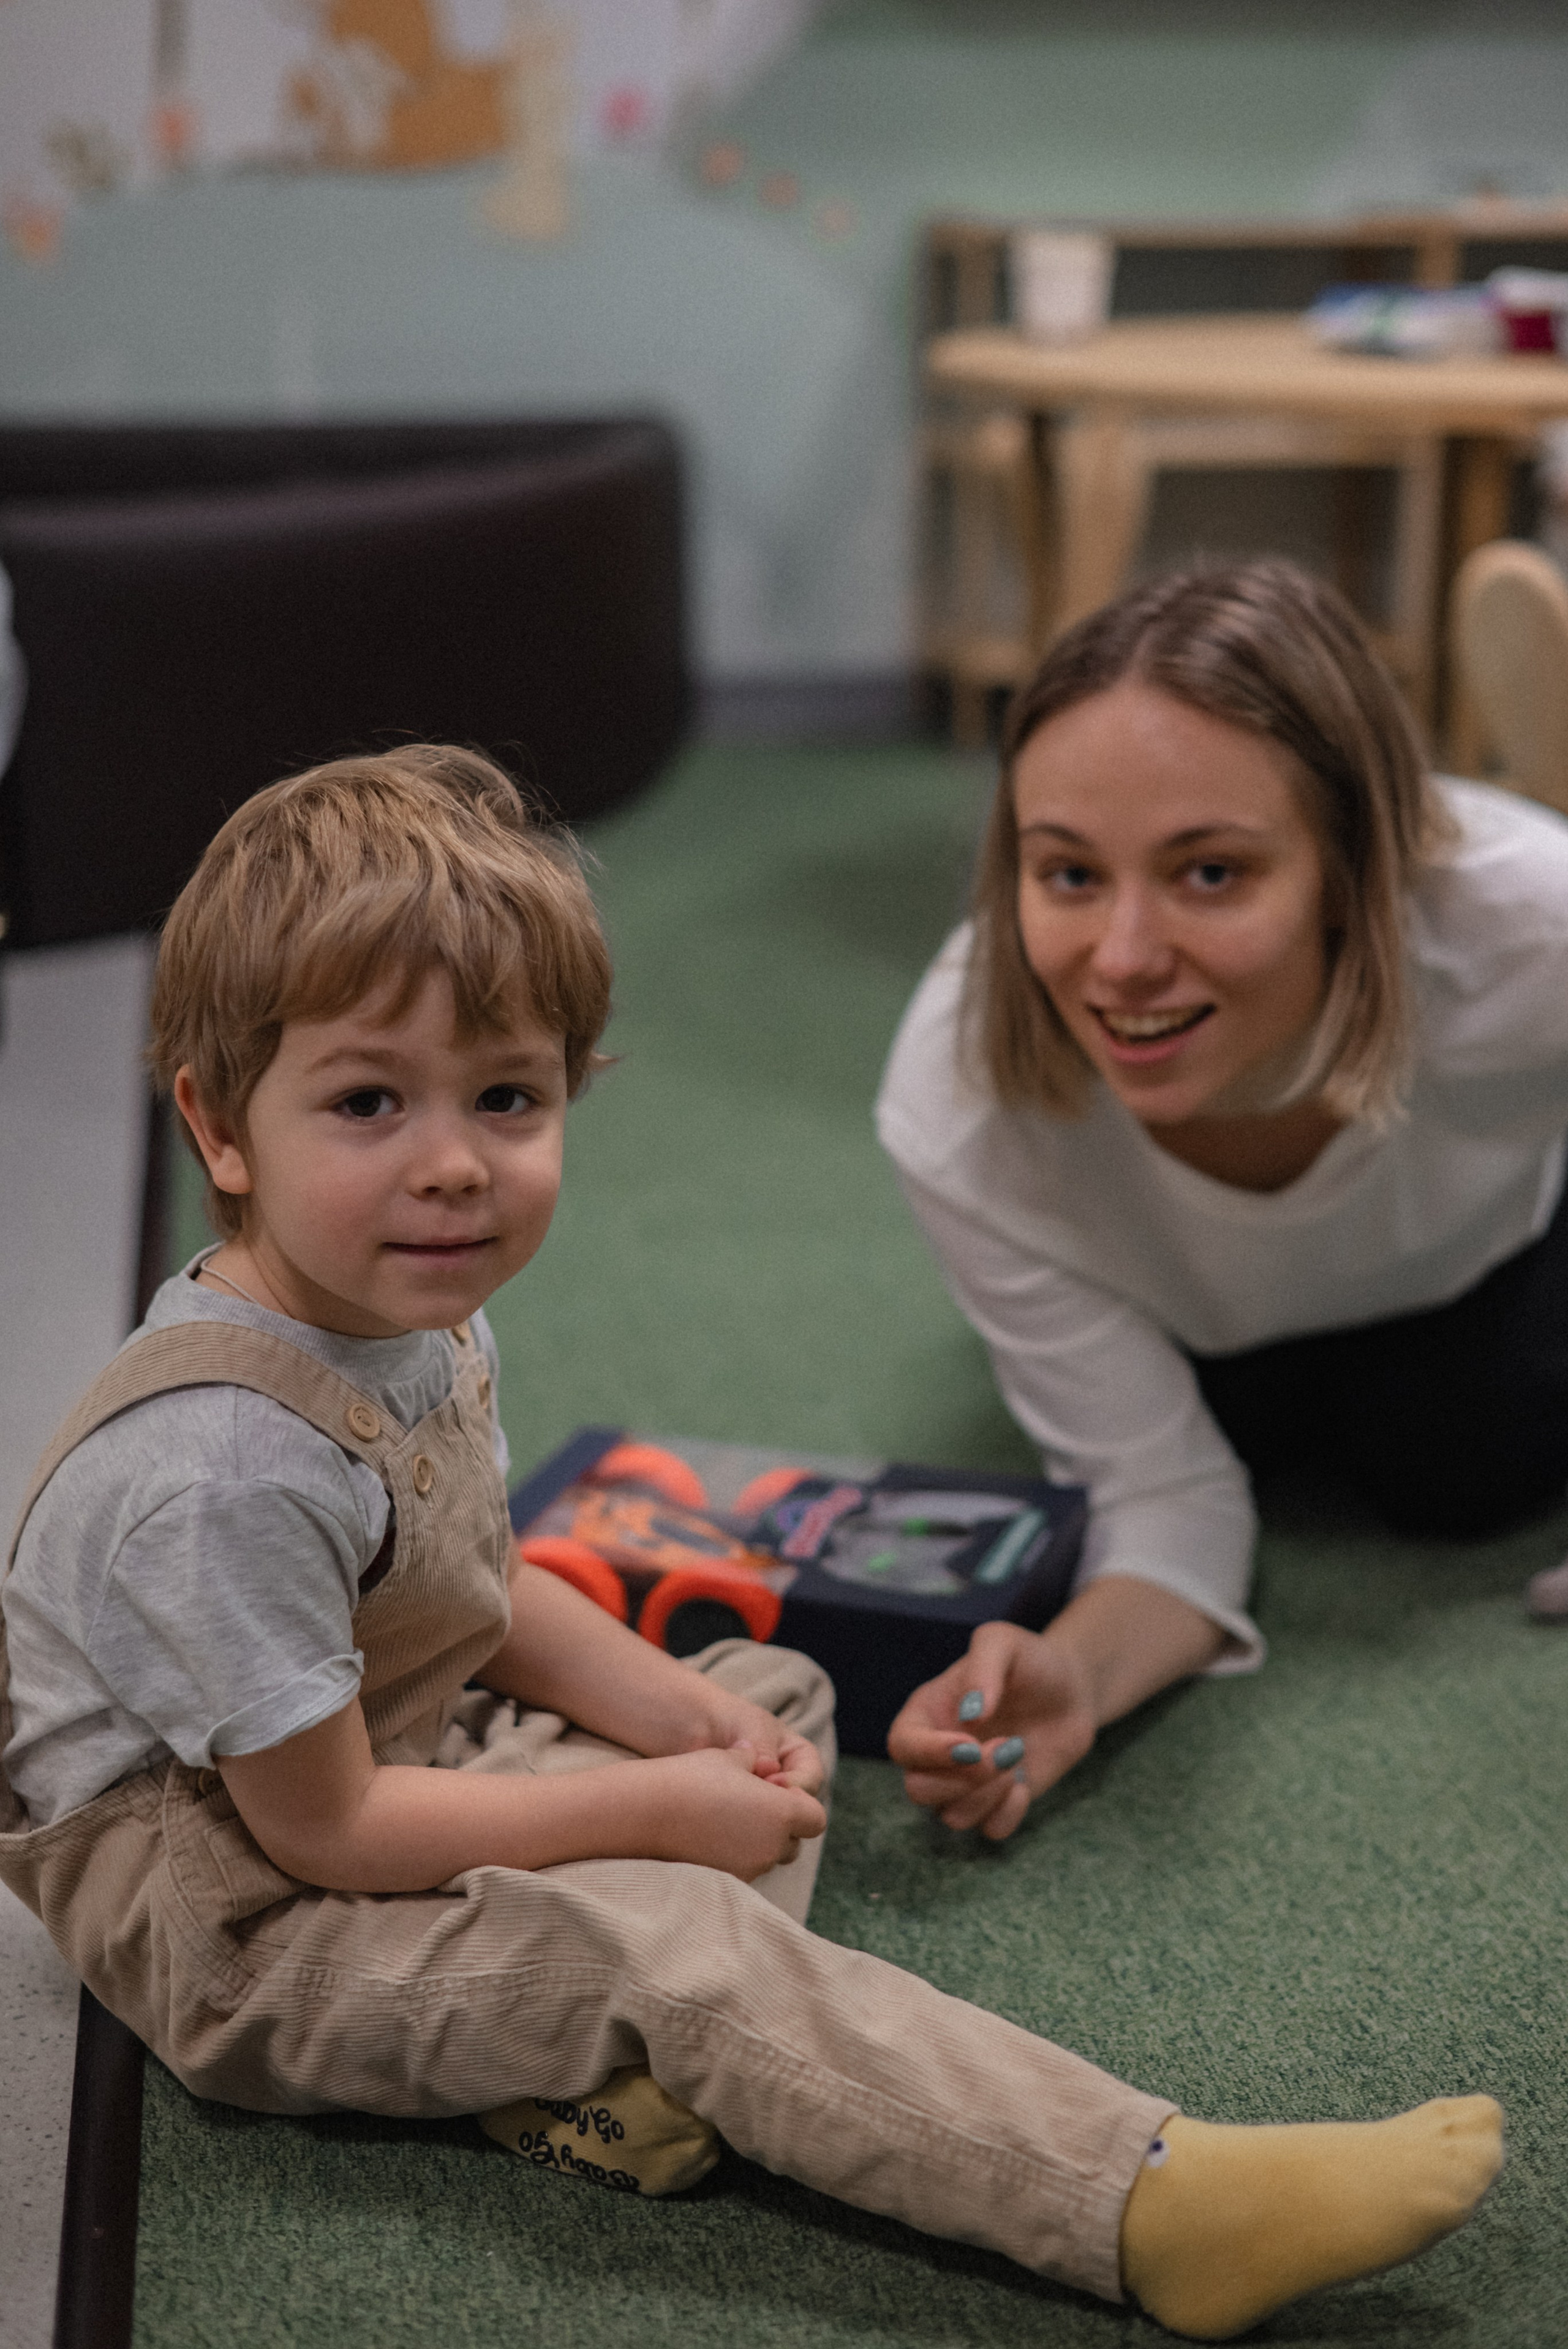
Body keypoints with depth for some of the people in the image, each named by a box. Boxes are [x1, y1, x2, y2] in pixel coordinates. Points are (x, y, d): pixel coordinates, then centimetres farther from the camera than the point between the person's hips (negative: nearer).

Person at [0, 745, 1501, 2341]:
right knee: (665, 1943, -28)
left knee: (777, 1690, 11)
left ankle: (616, 2063, -15)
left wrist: (676, 1711, -5)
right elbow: (327, 1829, -25)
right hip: (234, 1919, -10)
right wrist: (651, 1811, -18)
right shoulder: (226, 1464, -31)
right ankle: (1156, 2210, -32)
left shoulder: (412, 1315, -2)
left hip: (404, 1757, 10)